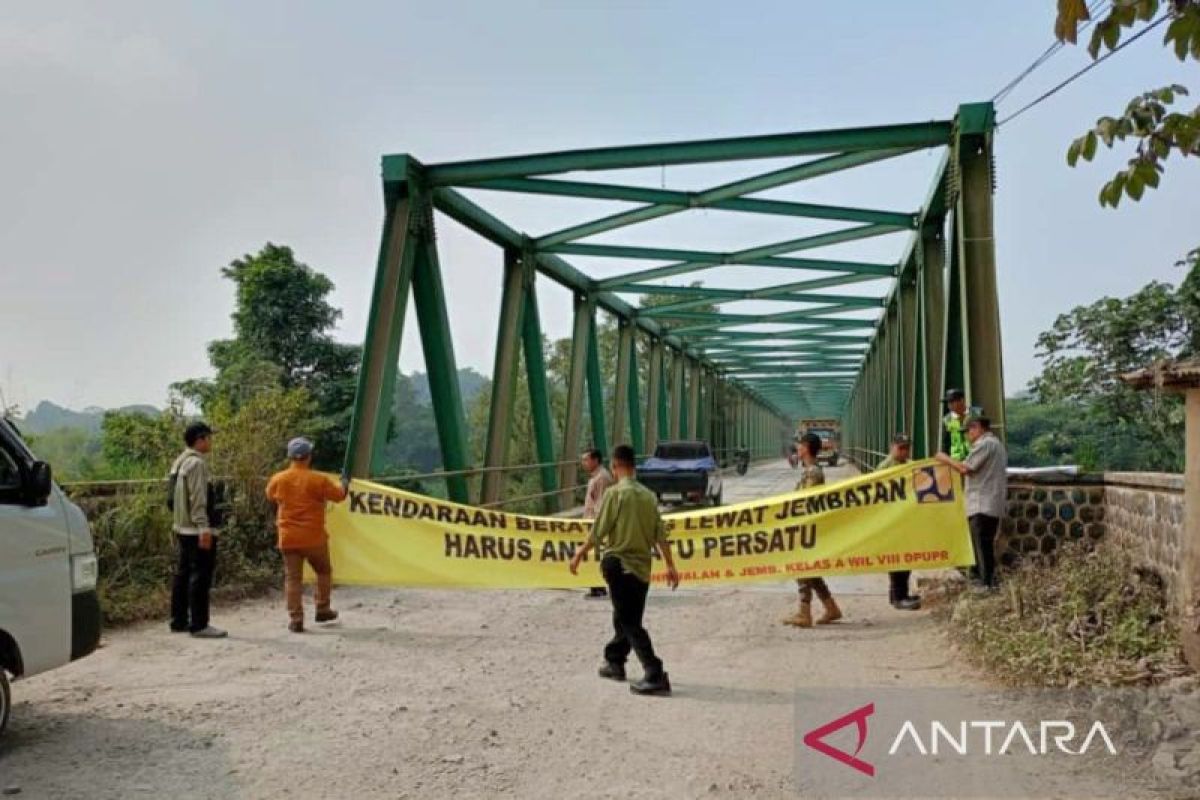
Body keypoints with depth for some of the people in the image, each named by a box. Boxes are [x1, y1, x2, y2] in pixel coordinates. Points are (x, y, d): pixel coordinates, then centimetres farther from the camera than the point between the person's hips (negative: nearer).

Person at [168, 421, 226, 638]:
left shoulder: (180, 462, 15)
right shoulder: (197, 463, -15)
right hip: (198, 531, -10)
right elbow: (198, 500, -21)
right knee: (201, 577, -6)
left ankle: (179, 621, 22)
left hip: (183, 529, 10)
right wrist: (204, 528, -23)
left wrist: (177, 525, 21)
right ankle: (199, 625, -5)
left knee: (183, 574, 15)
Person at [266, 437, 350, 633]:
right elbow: (339, 495, 4)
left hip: (288, 538, 2)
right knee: (323, 572, 19)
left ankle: (295, 620, 2)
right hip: (314, 537, -2)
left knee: (292, 578, 5)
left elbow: (270, 497, 18)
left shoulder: (278, 479, -3)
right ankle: (322, 610, 22)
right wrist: (345, 484, 25)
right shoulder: (318, 480, -10)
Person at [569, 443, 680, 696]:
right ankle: (614, 662, 34)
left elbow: (598, 531, -10)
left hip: (619, 564, -6)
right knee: (627, 619, 20)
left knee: (629, 623, -4)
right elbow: (660, 535, 6)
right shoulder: (648, 495, 7)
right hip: (642, 567, 7)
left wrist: (579, 554, 2)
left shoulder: (615, 493, -11)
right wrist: (670, 565, 10)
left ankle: (655, 675, -13)